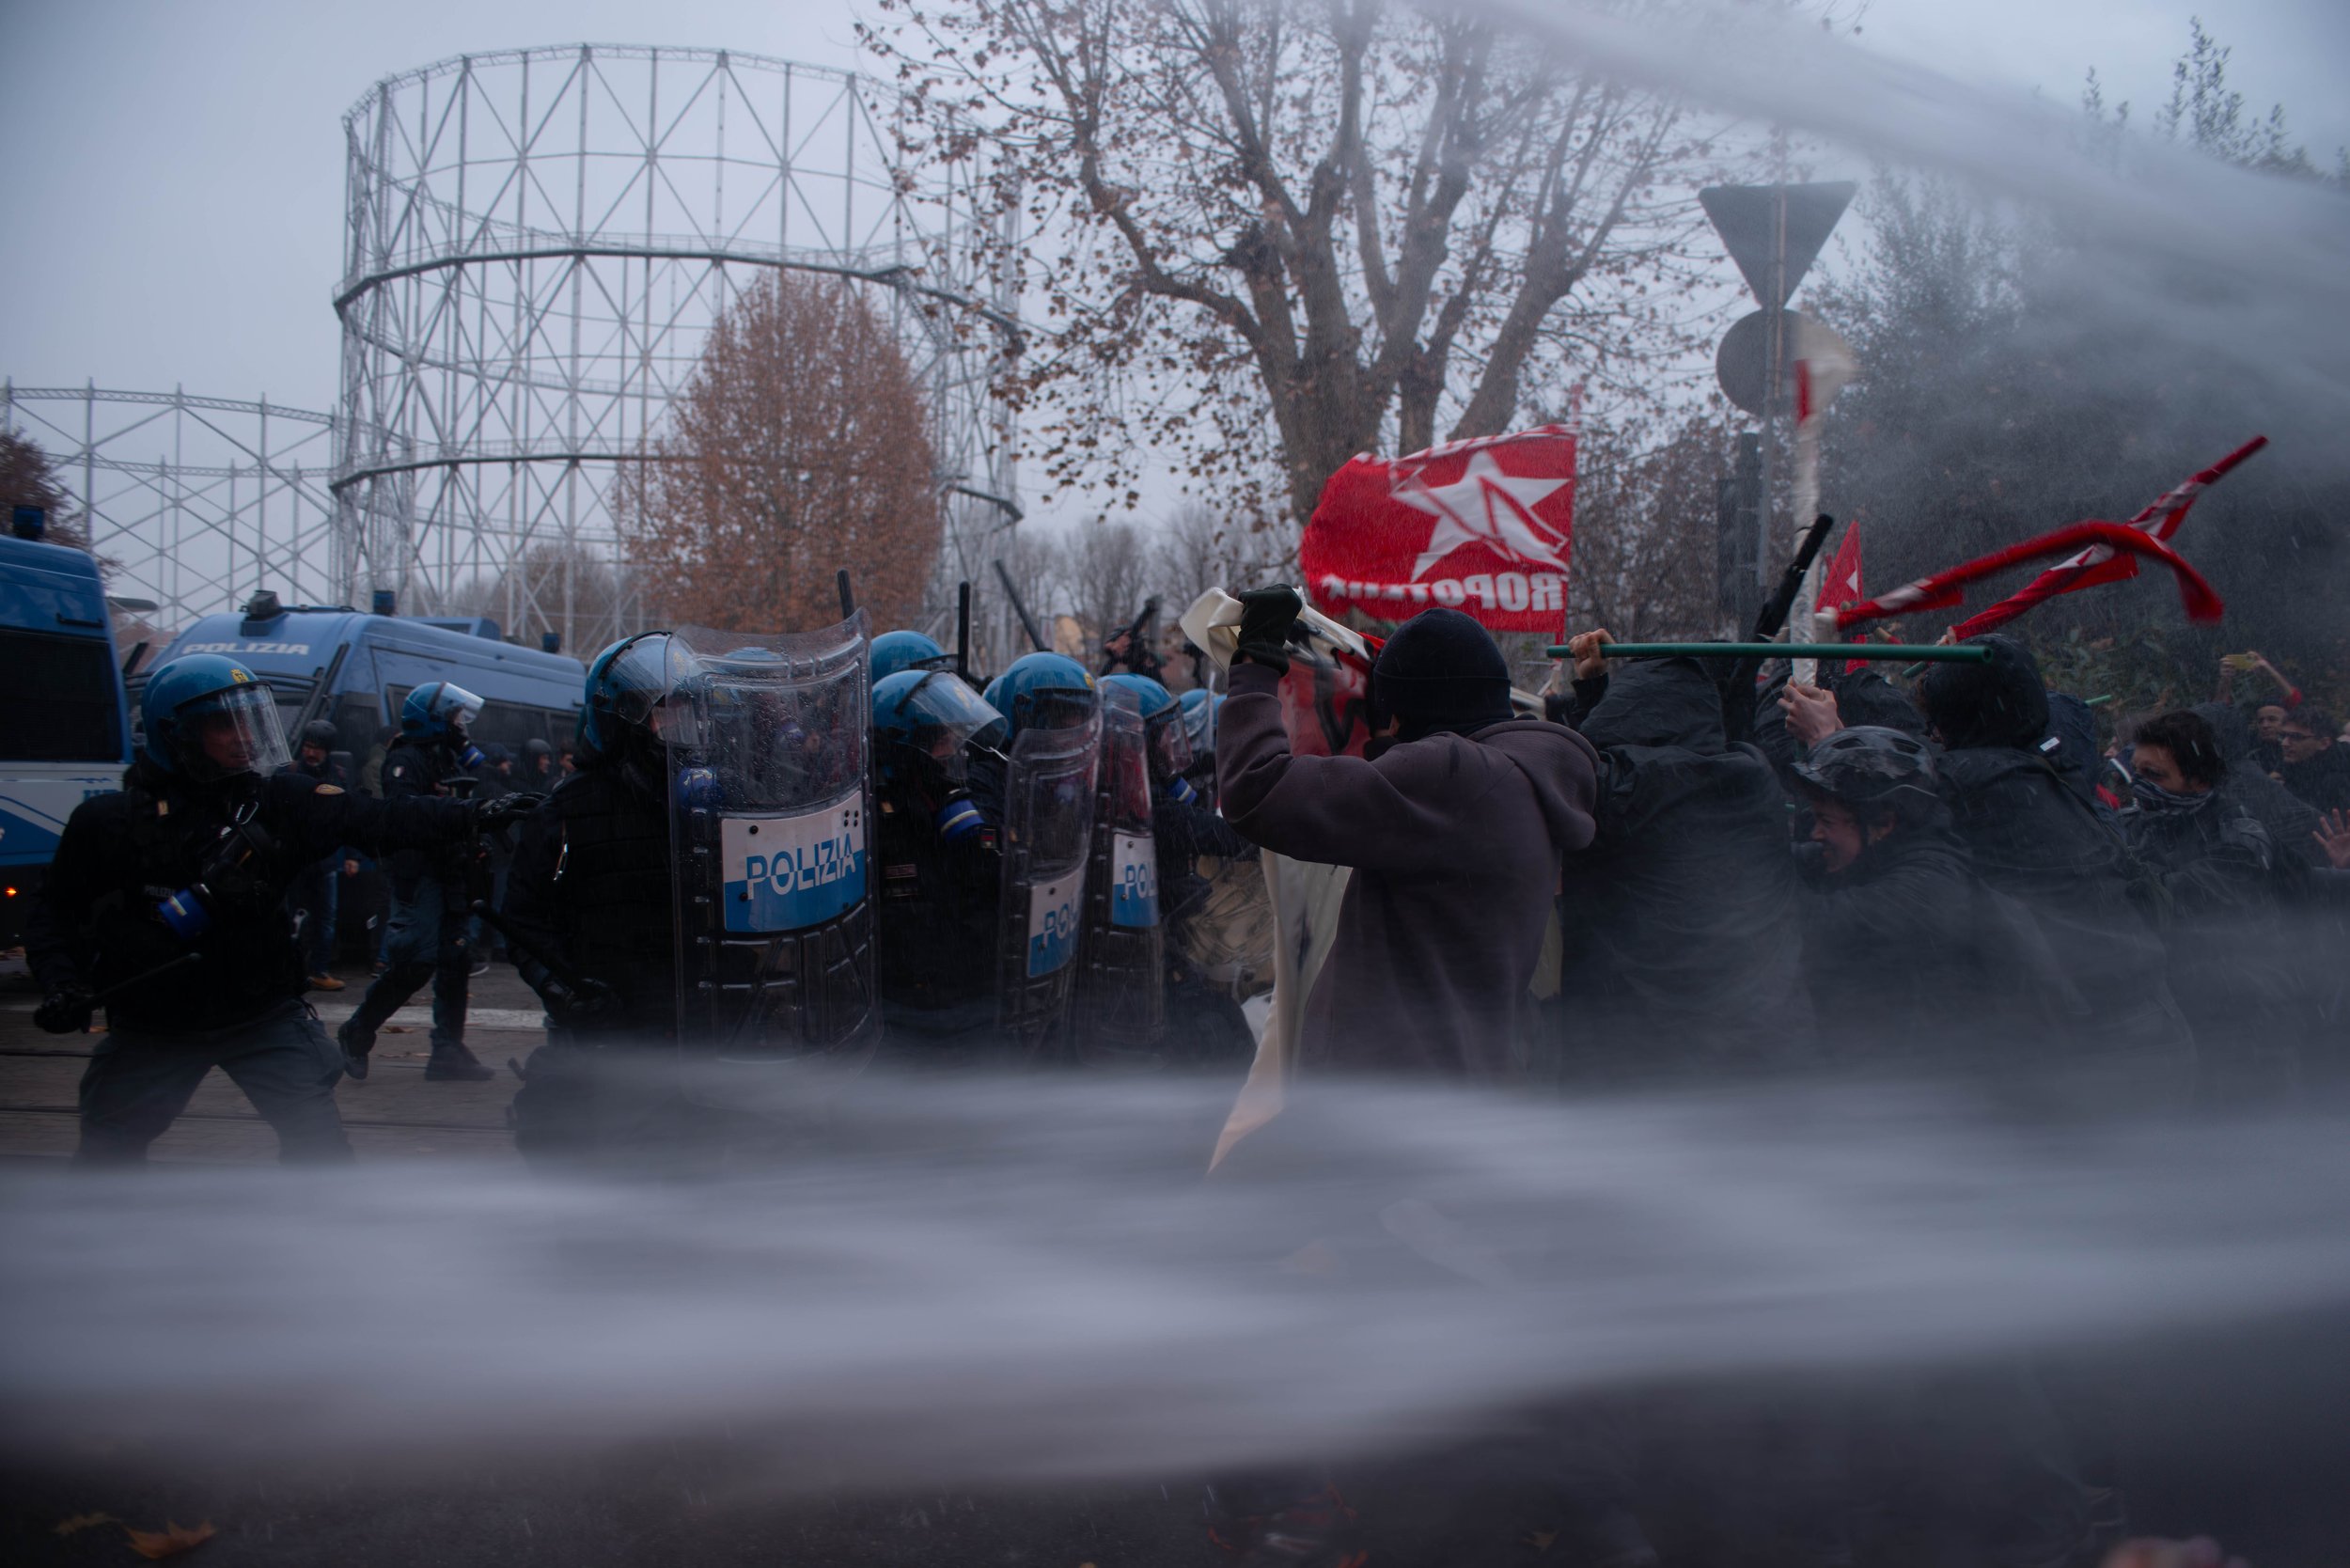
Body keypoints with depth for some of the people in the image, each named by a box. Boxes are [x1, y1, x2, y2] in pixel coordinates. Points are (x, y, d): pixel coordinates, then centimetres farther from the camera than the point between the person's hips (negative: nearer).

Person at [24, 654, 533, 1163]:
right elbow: (56, 912, 2)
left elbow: (377, 821, -18)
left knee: (318, 1139, -6)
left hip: (264, 1016, 0)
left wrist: (472, 816, -31)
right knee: (106, 1156, 12)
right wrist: (59, 984, -14)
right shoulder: (106, 821, -9)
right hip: (151, 1027, 0)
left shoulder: (279, 799, -8)